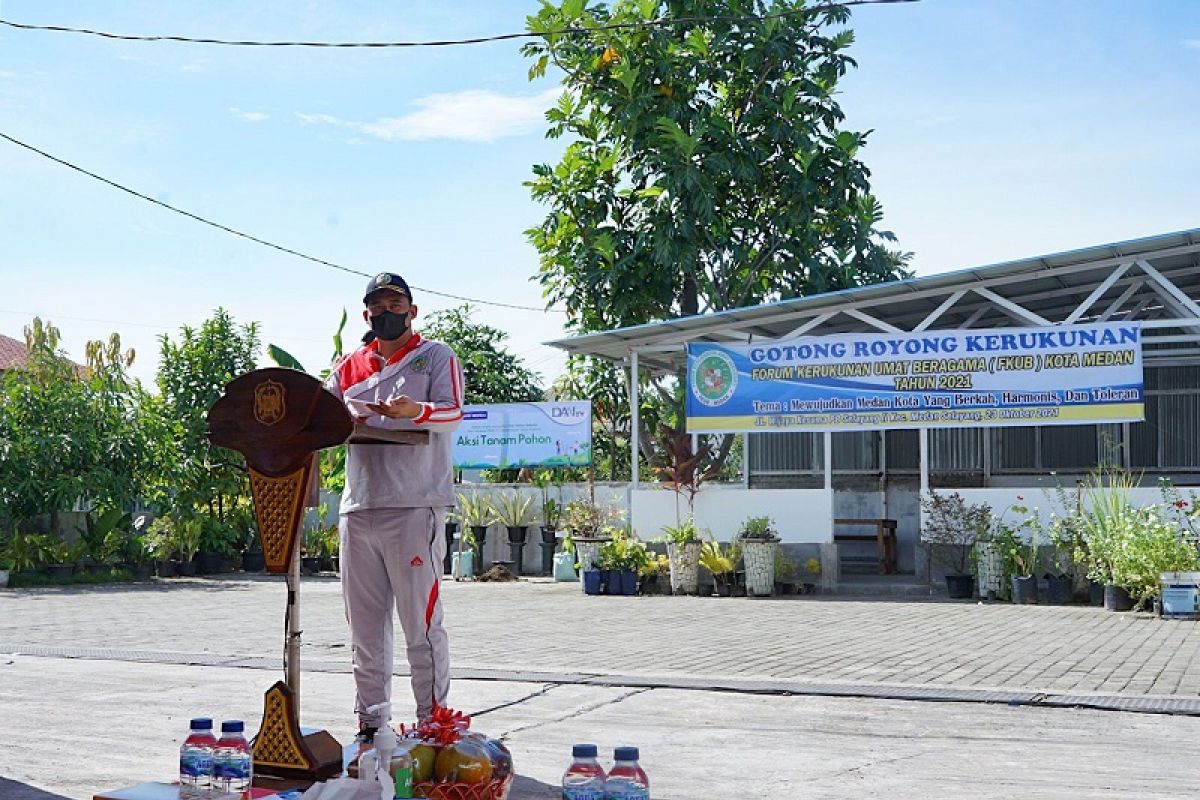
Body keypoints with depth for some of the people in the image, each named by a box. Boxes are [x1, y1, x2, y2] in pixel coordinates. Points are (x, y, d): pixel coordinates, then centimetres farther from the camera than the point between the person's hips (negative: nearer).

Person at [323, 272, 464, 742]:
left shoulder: (436, 357, 6)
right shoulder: (349, 366, 20)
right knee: (364, 627, 9)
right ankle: (369, 725, 17)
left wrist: (414, 411, -30)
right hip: (358, 507, 5)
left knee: (421, 624, -5)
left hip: (415, 508, -5)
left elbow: (453, 414, -9)